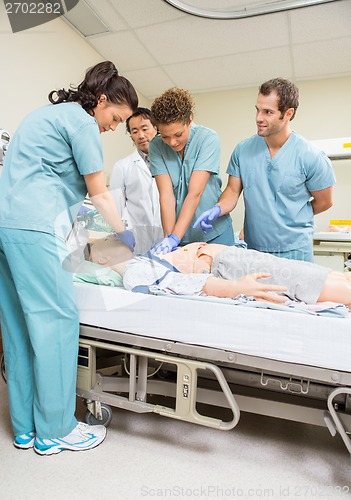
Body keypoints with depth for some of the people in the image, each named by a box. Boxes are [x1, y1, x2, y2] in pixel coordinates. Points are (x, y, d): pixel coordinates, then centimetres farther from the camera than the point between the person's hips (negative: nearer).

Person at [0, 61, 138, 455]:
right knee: (56, 320, -3)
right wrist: (126, 236, 9)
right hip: (33, 226, -10)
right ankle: (55, 429, 10)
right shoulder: (82, 121, -2)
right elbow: (100, 194, -2)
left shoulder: (48, 113, 28)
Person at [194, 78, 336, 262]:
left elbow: (324, 201, 2)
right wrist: (217, 210, -17)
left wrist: (292, 218, 10)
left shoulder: (311, 156, -9)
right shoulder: (243, 149, 0)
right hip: (252, 248, 3)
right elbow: (233, 190, 3)